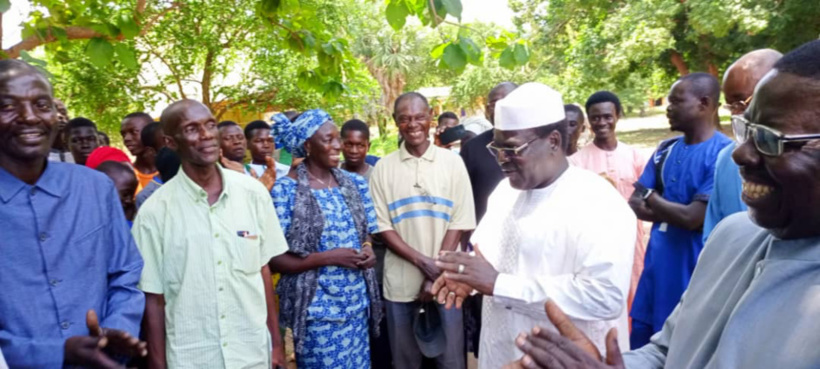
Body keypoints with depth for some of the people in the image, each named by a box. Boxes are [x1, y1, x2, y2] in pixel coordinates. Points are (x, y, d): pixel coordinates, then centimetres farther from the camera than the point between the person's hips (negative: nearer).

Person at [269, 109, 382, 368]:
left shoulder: (355, 183, 4)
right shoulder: (285, 190, -12)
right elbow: (273, 260, -12)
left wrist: (368, 249, -6)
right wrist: (328, 257, -20)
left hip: (357, 302, 5)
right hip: (318, 308, -5)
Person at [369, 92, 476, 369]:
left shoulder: (452, 162, 0)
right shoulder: (383, 168, 1)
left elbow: (459, 223, -3)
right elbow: (382, 226, -1)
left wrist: (436, 274, -11)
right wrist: (423, 262, -13)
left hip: (445, 279, -1)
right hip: (400, 281, 1)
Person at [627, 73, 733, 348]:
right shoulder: (666, 149, 6)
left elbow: (693, 218, -21)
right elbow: (633, 206, 4)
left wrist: (650, 198, -6)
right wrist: (672, 211, -13)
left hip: (693, 273, -6)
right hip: (656, 266, 6)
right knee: (641, 346, 17)